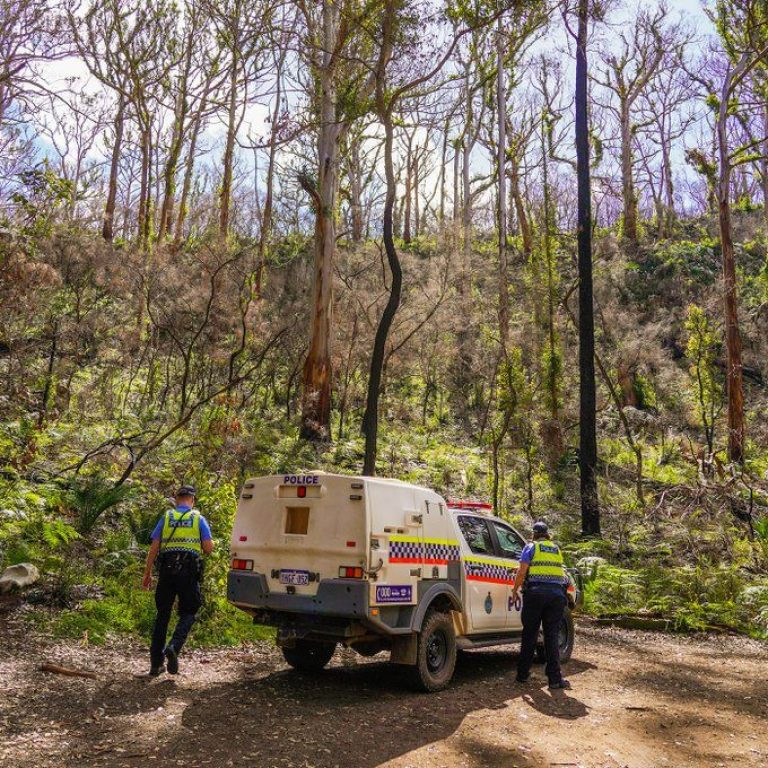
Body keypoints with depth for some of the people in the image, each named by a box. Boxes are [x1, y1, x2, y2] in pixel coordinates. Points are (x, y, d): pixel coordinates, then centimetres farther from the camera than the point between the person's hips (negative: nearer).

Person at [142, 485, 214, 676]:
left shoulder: (166, 518, 9)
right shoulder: (199, 519, 5)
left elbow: (154, 547, 4)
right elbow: (208, 548, -2)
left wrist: (147, 573, 9)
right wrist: (203, 548, 21)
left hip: (166, 571, 2)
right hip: (189, 572, -2)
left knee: (162, 615, 11)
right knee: (188, 613, 8)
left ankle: (156, 663, 14)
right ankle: (174, 647, -17)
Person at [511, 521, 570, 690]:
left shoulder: (531, 547, 7)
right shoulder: (557, 549, 20)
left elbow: (522, 572, -1)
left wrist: (514, 591, 8)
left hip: (535, 592, -2)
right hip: (557, 593, 2)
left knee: (529, 634, 6)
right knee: (552, 636, 4)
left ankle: (523, 674, 13)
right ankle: (555, 679, 0)